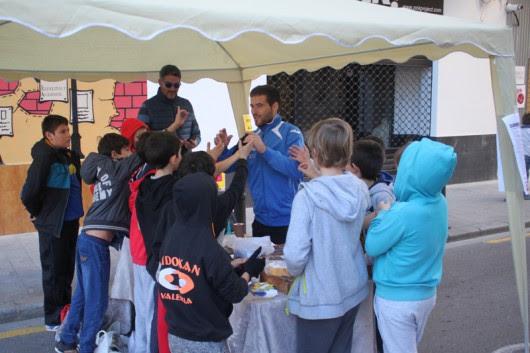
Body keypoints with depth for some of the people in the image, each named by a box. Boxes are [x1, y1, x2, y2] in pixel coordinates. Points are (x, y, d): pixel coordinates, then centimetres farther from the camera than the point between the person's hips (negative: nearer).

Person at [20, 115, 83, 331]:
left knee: (67, 269, 19)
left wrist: (75, 209, 13)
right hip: (52, 225, -7)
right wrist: (37, 213, -6)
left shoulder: (70, 156, 3)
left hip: (71, 222, 7)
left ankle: (66, 310, 35)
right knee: (54, 272, 6)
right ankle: (53, 319, 20)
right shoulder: (44, 158, -19)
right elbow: (28, 194, -22)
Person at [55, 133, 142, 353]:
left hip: (91, 239, 9)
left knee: (83, 294, 19)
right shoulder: (116, 167, -6)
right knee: (96, 299, 0)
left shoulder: (104, 169, 17)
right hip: (96, 242, -9)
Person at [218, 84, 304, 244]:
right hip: (260, 219, 6)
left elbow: (297, 170, -23)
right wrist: (223, 148, -7)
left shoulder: (291, 133, -9)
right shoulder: (252, 136, 8)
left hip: (287, 221, -6)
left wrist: (265, 150, -29)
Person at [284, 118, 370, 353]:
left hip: (319, 298, -5)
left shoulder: (307, 195, -22)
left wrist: (295, 271, -3)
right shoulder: (361, 189, -6)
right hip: (353, 291, 5)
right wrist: (317, 177, 13)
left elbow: (295, 254, -23)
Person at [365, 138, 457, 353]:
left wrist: (383, 213, -6)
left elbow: (372, 246, -16)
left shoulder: (403, 213, -29)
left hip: (396, 298, -7)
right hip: (426, 293, 7)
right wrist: (391, 213, -7)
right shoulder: (439, 203, -6)